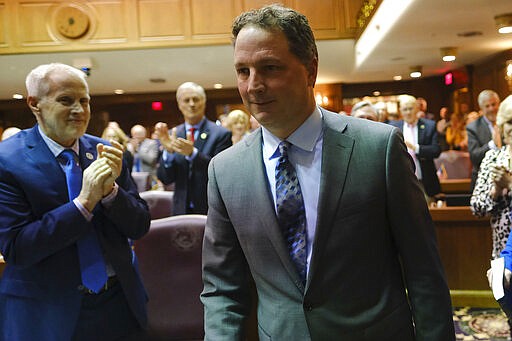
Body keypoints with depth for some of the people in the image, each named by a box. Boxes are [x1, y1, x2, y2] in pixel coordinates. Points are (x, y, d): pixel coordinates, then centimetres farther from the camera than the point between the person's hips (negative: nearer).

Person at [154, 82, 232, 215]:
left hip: (211, 210, -3)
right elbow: (165, 179, 0)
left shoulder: (221, 134, -7)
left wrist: (192, 153, -26)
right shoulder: (173, 134, 3)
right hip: (181, 209, 3)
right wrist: (168, 151, -17)